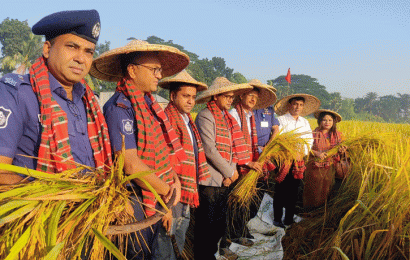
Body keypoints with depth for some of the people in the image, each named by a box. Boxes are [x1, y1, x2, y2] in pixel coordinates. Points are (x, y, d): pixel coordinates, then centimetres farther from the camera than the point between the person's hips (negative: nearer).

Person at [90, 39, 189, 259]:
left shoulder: (149, 104, 8)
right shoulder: (119, 107, -19)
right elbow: (131, 166, -23)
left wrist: (175, 179, -6)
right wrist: (166, 191, -12)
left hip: (156, 203, 8)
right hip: (135, 206, -8)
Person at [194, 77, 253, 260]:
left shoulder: (226, 117, 14)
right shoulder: (205, 116, -12)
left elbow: (233, 146, 11)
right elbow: (209, 150, -19)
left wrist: (232, 171, -3)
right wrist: (230, 172, -11)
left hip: (224, 180, 8)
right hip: (210, 181, -8)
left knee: (220, 219, 21)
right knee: (206, 223, 1)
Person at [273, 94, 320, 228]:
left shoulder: (305, 122, 16)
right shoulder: (281, 120, -1)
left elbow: (310, 140, 15)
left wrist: (303, 152, -3)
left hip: (298, 161, 5)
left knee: (293, 191, 9)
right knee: (280, 191, -2)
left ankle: (289, 219, 19)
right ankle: (277, 219, 8)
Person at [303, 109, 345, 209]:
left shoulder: (338, 135, 5)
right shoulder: (314, 134, -7)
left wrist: (341, 151, -9)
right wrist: (316, 153, -20)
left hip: (329, 168, 3)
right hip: (315, 167, -3)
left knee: (326, 191, 9)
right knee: (313, 192, 4)